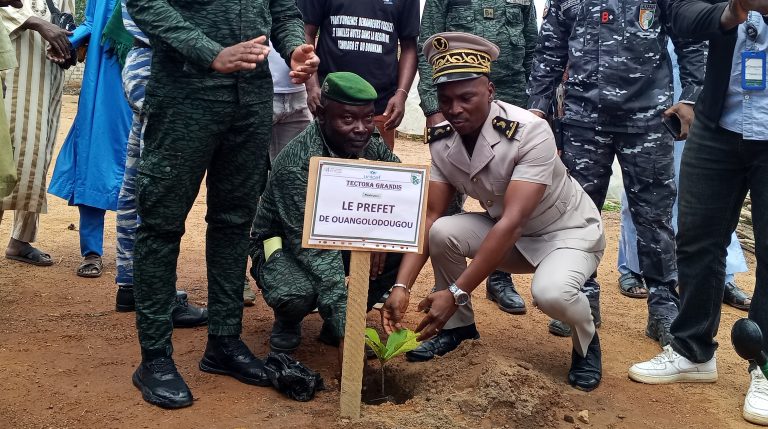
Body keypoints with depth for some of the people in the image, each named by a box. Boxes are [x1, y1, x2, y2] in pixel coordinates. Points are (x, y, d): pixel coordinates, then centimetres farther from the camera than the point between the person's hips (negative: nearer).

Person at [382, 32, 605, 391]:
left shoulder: (530, 132, -31)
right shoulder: (442, 140, -13)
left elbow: (511, 223, -37)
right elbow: (429, 216, -13)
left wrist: (455, 293, -41)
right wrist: (401, 286, -27)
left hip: (569, 232, -5)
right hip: (507, 234, 5)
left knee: (551, 293, -35)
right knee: (442, 233, -21)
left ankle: (586, 340, 1)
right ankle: (458, 325, 4)